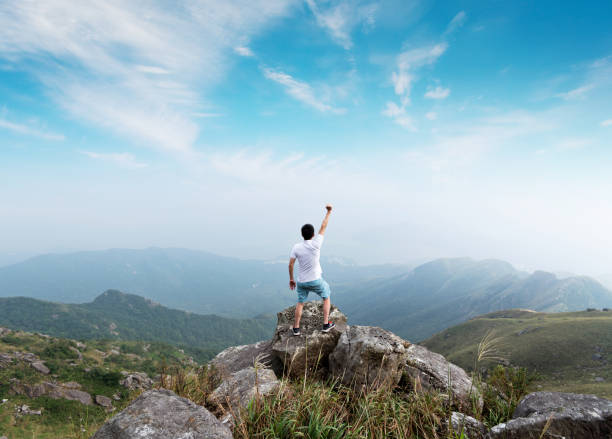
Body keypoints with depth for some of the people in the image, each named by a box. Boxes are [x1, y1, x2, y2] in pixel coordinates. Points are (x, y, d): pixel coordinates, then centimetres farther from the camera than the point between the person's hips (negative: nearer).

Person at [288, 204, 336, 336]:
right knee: (326, 298, 20)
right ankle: (326, 324, 19)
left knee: (300, 303, 19)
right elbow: (323, 227, -6)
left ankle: (296, 328, 22)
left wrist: (291, 279, 6)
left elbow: (290, 264, -7)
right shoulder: (315, 244, -17)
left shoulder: (296, 247, -10)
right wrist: (329, 212, 4)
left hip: (301, 281, 3)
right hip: (315, 280, -2)